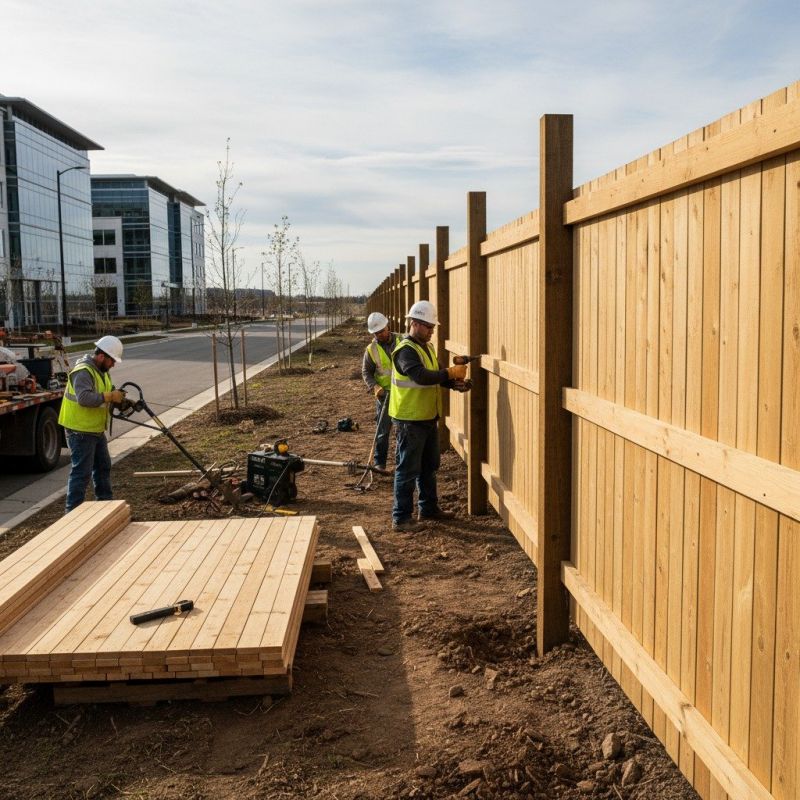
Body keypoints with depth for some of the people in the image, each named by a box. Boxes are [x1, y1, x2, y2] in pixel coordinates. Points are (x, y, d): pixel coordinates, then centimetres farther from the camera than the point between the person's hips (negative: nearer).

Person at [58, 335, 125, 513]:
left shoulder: (101, 371, 10)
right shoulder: (83, 372, -22)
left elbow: (102, 393, 18)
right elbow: (84, 398, -35)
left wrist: (117, 396, -2)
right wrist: (110, 396, -31)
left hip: (96, 430, 10)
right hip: (80, 431, -10)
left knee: (103, 466, 20)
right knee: (82, 471, -7)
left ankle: (105, 501, 34)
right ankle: (73, 510, 0)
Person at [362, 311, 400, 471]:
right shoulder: (371, 349, -3)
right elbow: (366, 372, 2)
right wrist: (374, 386, -15)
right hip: (385, 394, -1)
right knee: (383, 430, 1)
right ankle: (379, 463, 12)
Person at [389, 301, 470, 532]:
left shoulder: (427, 347, 13)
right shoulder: (405, 350, -18)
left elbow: (436, 376, 12)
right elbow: (421, 376, -32)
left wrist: (455, 384, -7)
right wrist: (450, 372, -26)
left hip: (429, 417, 10)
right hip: (410, 420, -9)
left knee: (429, 466, 19)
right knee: (408, 469, -3)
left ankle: (429, 507, 33)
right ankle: (401, 517, 5)